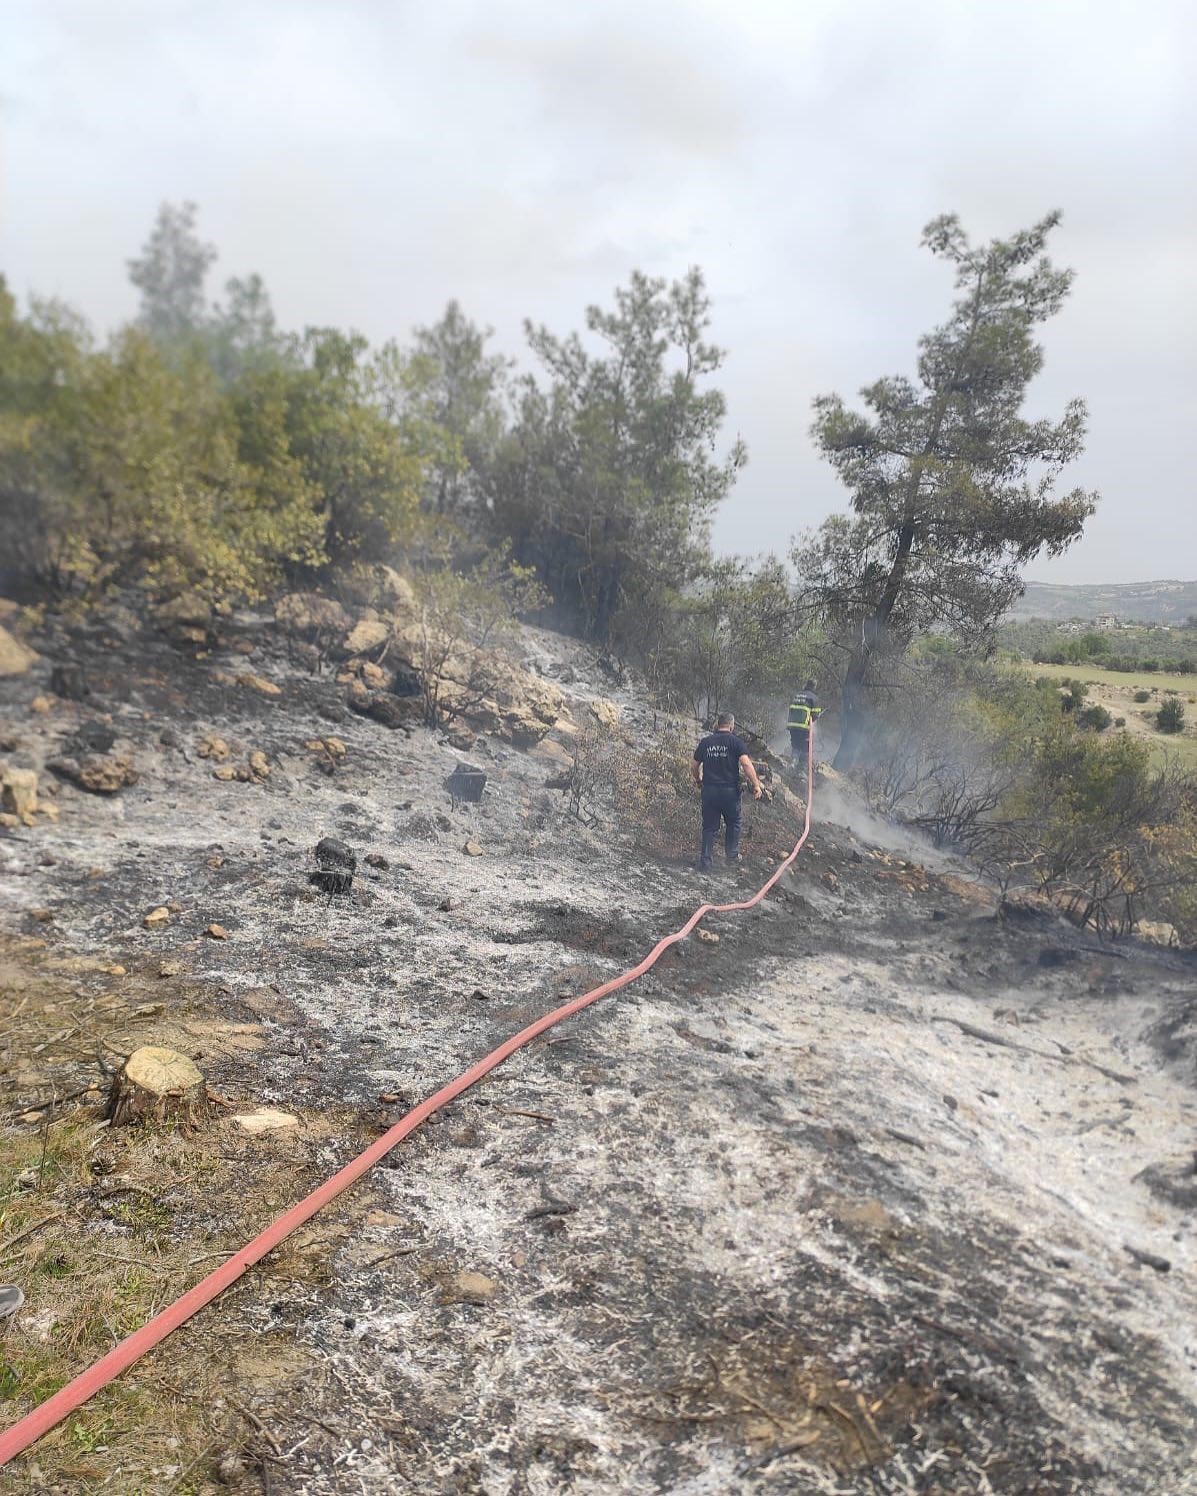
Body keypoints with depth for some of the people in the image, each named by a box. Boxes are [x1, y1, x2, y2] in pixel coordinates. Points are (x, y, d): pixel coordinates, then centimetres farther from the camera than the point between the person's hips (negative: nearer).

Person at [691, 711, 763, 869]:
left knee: (709, 826, 10)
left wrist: (698, 781, 29)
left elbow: (694, 767, 11)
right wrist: (756, 785, -13)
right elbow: (746, 764, -18)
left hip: (709, 790, 2)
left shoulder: (705, 742, 5)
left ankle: (705, 858, 9)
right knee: (733, 823, 19)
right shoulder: (736, 742, -5)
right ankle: (732, 854, 26)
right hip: (730, 791, -2)